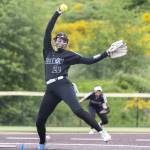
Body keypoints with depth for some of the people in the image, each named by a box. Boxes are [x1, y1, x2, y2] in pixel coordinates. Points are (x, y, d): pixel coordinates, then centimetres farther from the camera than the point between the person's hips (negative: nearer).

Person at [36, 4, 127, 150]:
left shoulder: (68, 55, 9)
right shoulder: (48, 51, 17)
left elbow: (89, 60, 9)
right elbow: (48, 31, 11)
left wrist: (106, 53, 3)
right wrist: (57, 14, 6)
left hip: (63, 85, -4)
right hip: (50, 90, 4)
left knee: (77, 110, -30)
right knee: (39, 122, 4)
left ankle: (101, 132, -27)